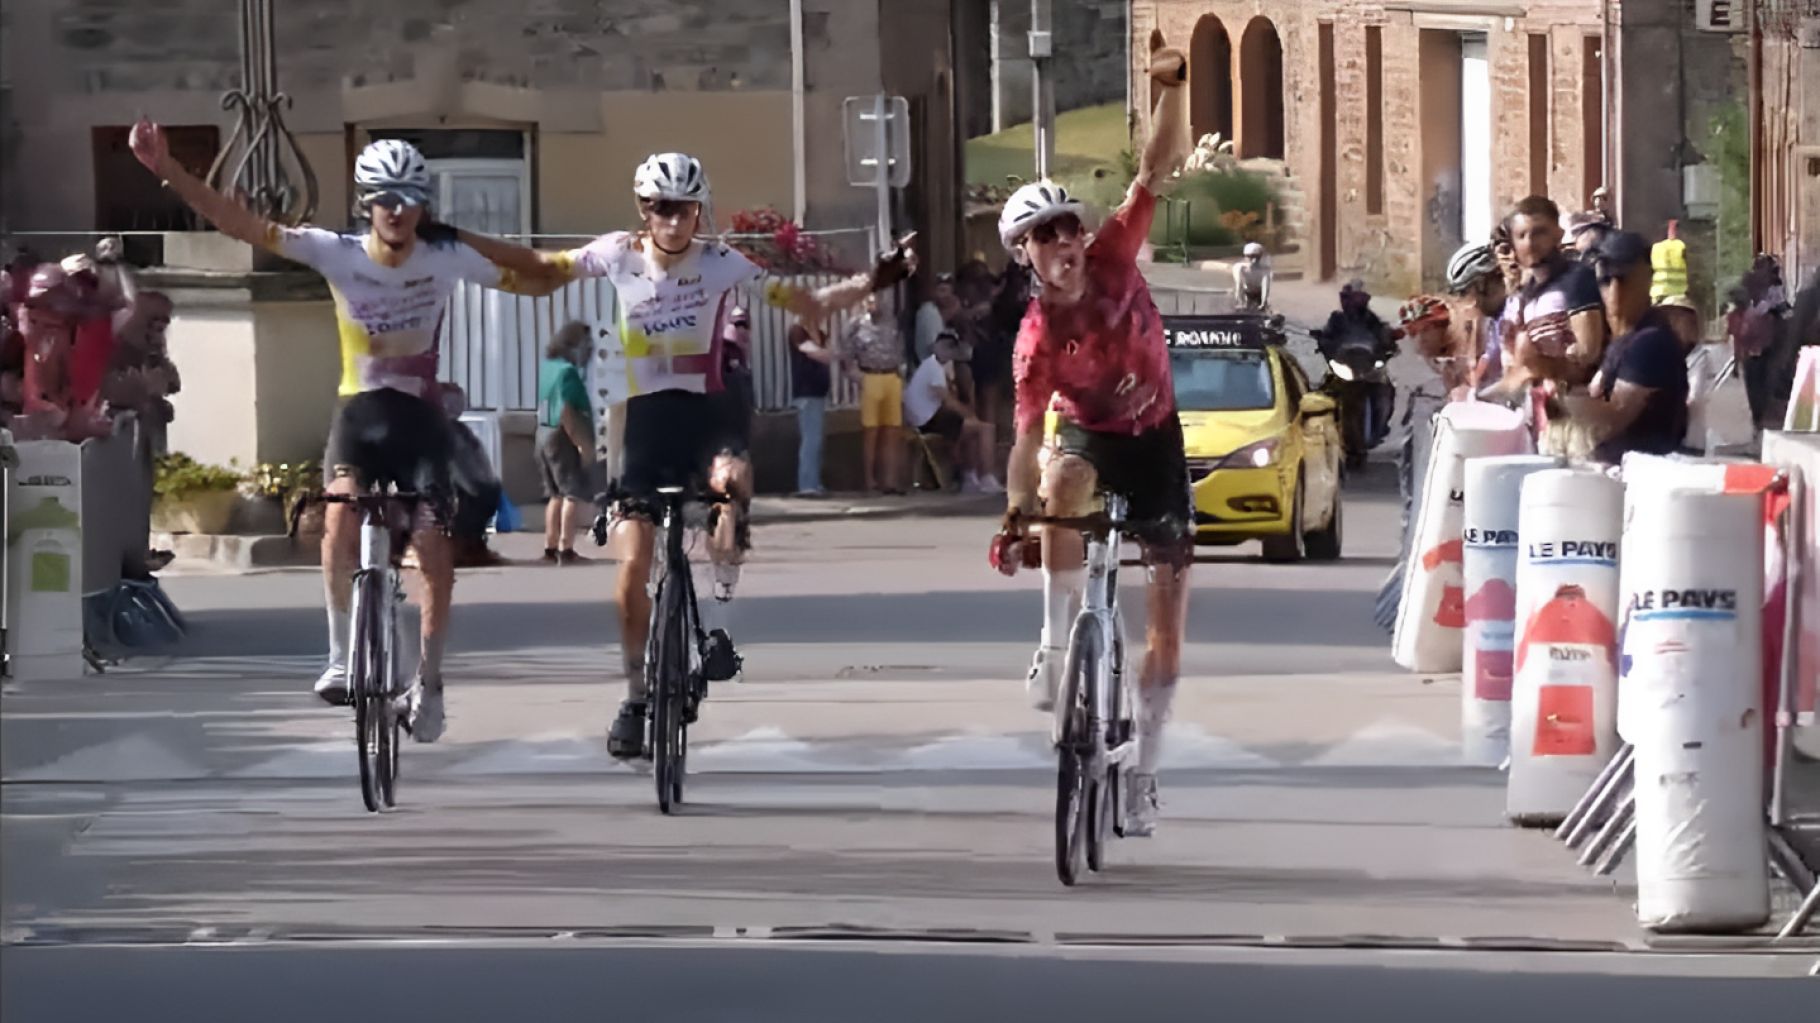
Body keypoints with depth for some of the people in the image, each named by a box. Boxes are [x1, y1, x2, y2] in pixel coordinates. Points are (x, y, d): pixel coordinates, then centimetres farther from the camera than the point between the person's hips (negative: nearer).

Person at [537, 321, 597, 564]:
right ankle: (566, 550, -12)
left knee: (556, 493, 17)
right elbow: (567, 413, -24)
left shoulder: (547, 366, 12)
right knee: (575, 493, -6)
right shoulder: (567, 371, -16)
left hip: (545, 435, 9)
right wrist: (583, 444, -24)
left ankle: (550, 548, 20)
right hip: (564, 438, -9)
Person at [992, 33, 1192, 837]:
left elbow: (1157, 169, -21)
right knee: (1061, 484, -42)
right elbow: (1028, 438, -27)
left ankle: (1142, 774, 12)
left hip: (1154, 439, 2)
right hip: (1089, 434, -2)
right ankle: (1056, 642, -27)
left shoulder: (1114, 257, -17)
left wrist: (1173, 87, -36)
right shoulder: (1037, 338, -23)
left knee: (1169, 623, 0)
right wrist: (1014, 514, -42)